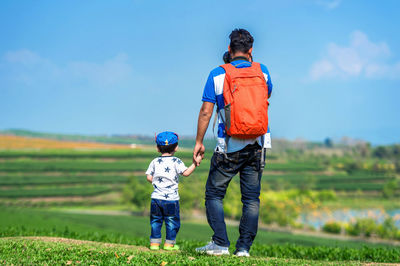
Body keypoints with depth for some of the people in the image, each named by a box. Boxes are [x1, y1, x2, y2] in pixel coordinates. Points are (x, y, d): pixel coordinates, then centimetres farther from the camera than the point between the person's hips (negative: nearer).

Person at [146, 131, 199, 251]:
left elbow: (149, 177, 2)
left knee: (156, 220, 12)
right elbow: (186, 173, -15)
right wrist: (195, 163, -10)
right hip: (171, 198, -3)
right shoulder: (176, 161, -4)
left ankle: (154, 243, 12)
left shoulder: (155, 162, 6)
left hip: (156, 197, 3)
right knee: (172, 221, 7)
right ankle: (169, 243, 8)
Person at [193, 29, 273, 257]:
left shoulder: (218, 74, -5)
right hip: (257, 145, 2)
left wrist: (199, 142, 0)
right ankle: (244, 247, 6)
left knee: (214, 194, 9)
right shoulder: (261, 71, 2)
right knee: (252, 197, 8)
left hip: (229, 147, -2)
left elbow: (206, 111, -7)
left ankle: (220, 244, 0)